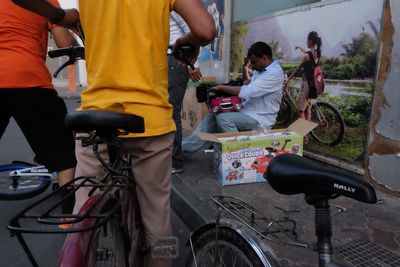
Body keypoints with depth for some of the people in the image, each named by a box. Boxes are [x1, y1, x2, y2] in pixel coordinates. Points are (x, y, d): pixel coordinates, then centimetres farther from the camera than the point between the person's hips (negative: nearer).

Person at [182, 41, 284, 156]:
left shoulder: (274, 74, -19)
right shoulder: (261, 69, 10)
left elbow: (246, 92, -28)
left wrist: (221, 87, -17)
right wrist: (245, 68, 4)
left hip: (259, 119, -9)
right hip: (246, 113, 9)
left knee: (223, 118, -29)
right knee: (211, 118, -4)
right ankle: (184, 148, -5)